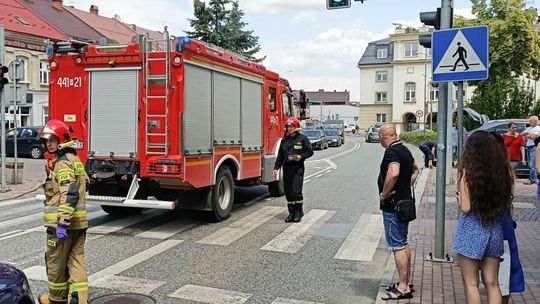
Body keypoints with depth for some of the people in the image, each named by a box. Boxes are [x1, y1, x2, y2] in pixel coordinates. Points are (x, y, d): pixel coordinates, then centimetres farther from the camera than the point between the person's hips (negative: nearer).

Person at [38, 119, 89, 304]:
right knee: (77, 259, 8)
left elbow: (69, 195, -24)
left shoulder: (63, 162, -15)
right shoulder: (74, 159, 16)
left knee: (56, 261, 8)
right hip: (79, 222, 9)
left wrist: (62, 224, -25)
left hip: (62, 222, -9)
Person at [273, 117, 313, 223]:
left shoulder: (302, 138, -1)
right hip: (286, 169, 5)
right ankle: (292, 213, 17)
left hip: (298, 168, -5)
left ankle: (299, 212, 6)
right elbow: (280, 155, 15)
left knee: (296, 191, -10)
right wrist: (276, 167, 8)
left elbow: (310, 152, 2)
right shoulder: (284, 140, 13)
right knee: (288, 192, 7)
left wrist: (301, 156, -14)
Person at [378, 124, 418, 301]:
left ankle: (403, 288, 5)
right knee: (403, 243, 17)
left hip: (393, 206, -10)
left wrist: (384, 194, -24)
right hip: (404, 202, 10)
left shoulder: (392, 152, -19)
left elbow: (393, 173, -37)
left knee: (397, 246, -2)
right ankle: (407, 282, 27)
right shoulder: (404, 149, 11)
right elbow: (415, 170, 27)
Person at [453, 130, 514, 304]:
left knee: (471, 284, 8)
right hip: (495, 230, 5)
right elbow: (507, 206, 2)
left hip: (471, 231, -4)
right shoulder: (504, 171, -2)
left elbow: (465, 208, -16)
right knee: (492, 284, 16)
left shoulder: (466, 171, -14)